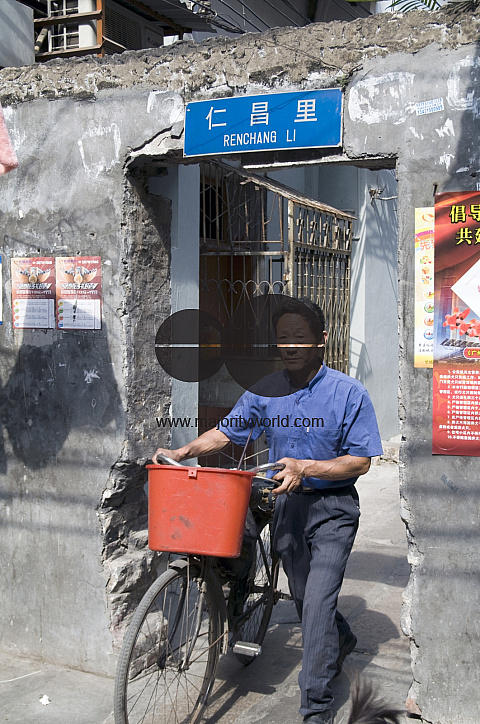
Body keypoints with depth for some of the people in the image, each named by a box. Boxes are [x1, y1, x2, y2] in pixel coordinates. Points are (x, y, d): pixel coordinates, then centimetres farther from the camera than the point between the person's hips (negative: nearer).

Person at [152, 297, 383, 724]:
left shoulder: (349, 393, -12)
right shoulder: (266, 391, 0)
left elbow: (360, 462, -12)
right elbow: (226, 432, 4)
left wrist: (304, 467, -24)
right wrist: (181, 453, -11)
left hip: (332, 508, -5)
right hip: (287, 503, 5)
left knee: (318, 599, -11)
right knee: (302, 595, 19)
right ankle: (341, 641, 51)